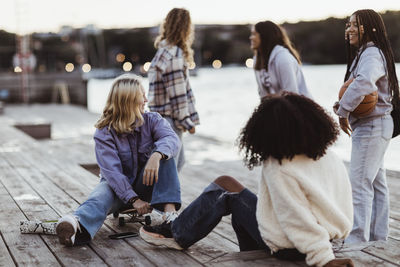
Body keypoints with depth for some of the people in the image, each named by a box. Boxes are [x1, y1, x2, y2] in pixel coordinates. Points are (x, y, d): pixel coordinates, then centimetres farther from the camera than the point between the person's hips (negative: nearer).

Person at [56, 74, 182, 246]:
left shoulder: (152, 121, -3)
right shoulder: (104, 132, -12)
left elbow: (172, 138, -25)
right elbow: (112, 171, -23)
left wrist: (156, 156, -47)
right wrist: (133, 200, -37)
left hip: (145, 185, 3)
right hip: (118, 186, -3)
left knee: (163, 152, -21)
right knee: (103, 194, -36)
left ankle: (170, 210, -33)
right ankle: (79, 226, -69)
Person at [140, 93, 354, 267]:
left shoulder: (279, 170, -24)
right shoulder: (330, 157, -2)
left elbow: (299, 220, -28)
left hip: (288, 248, -7)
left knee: (224, 186, 5)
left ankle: (177, 234, 18)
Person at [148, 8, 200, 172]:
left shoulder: (166, 50, 14)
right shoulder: (174, 55, -18)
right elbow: (177, 93, -19)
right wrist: (186, 121, -12)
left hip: (165, 119, 10)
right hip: (169, 121, -10)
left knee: (178, 162, 19)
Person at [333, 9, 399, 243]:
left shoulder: (372, 54, -17)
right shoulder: (362, 54, 17)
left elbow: (364, 82, -37)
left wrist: (343, 111, -27)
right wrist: (344, 105, 0)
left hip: (371, 127, -11)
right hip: (372, 127, 11)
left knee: (360, 184, -10)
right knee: (376, 184, 14)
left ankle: (357, 240, -6)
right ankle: (378, 238, 23)